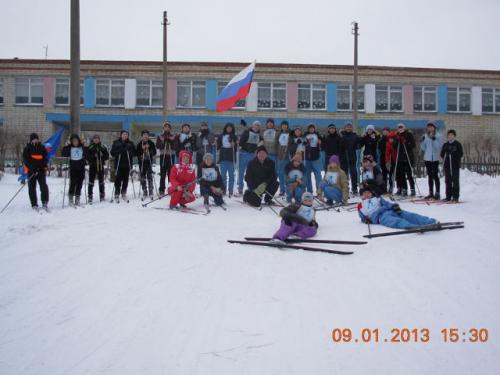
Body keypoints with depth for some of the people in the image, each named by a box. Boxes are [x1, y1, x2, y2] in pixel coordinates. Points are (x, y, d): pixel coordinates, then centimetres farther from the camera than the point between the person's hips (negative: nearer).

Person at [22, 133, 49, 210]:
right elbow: (25, 160, -1)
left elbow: (45, 158, 13)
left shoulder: (42, 148, 9)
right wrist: (31, 168, -15)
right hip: (31, 171, 0)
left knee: (44, 186, -14)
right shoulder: (27, 149, 4)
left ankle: (45, 203, -11)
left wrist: (45, 166, -5)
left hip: (41, 170, 0)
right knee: (32, 188, 0)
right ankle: (34, 205, 6)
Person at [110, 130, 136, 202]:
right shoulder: (116, 143, 6)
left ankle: (124, 193, 16)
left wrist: (130, 151, -11)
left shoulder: (130, 143, 10)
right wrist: (118, 152, -15)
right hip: (118, 164, -2)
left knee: (126, 180, 4)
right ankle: (117, 195, -3)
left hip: (127, 164, 2)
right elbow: (112, 152, 3)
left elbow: (134, 153, 9)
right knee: (118, 179, -7)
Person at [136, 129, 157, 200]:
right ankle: (144, 192, 10)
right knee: (142, 178, 2)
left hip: (149, 162, -1)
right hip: (142, 162, 1)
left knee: (150, 177, -7)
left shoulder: (151, 143, 4)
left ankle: (151, 192, -1)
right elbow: (136, 153, 0)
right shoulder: (139, 144, 5)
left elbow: (154, 152, 2)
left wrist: (149, 149, -13)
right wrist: (142, 149, -13)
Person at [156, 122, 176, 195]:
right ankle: (161, 190, 0)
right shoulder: (160, 136, 10)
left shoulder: (173, 136, 9)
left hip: (171, 156, 0)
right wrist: (163, 141, -12)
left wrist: (170, 141, -12)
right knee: (163, 173, -3)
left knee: (171, 173, -3)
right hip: (163, 156, 0)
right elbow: (157, 146, 0)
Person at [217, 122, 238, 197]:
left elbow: (236, 149, 1)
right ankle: (223, 190, 11)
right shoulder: (221, 136, 8)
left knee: (231, 175, 1)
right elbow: (218, 146, 14)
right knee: (223, 175, 5)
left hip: (231, 158, -2)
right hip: (223, 158, 2)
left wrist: (234, 145, -16)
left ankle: (231, 191, 4)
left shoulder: (234, 137, 5)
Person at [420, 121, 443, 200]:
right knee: (430, 176, 10)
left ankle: (437, 193, -5)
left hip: (435, 158, -5)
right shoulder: (425, 136, 10)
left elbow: (440, 147, -12)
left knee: (435, 175, -8)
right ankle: (431, 193, 16)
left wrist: (434, 140, -23)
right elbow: (423, 148, 10)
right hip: (427, 158, 5)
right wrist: (422, 141, -7)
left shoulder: (438, 136, -3)